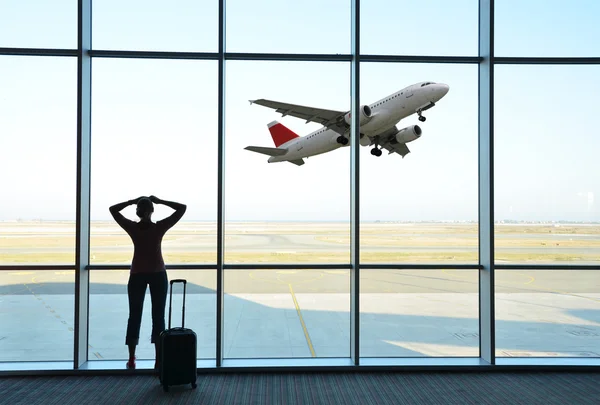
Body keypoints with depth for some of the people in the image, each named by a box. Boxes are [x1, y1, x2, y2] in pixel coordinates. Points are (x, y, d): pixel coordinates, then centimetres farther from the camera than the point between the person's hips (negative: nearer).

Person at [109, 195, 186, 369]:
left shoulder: (132, 227, -6)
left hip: (137, 275, 1)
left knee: (134, 316, 9)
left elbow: (113, 209, 7)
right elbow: (182, 208, -6)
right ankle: (158, 359, 0)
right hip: (158, 274, -1)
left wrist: (132, 201, 4)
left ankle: (131, 359, 9)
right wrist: (160, 201, -4)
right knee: (158, 316, 2)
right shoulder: (160, 227, -11)